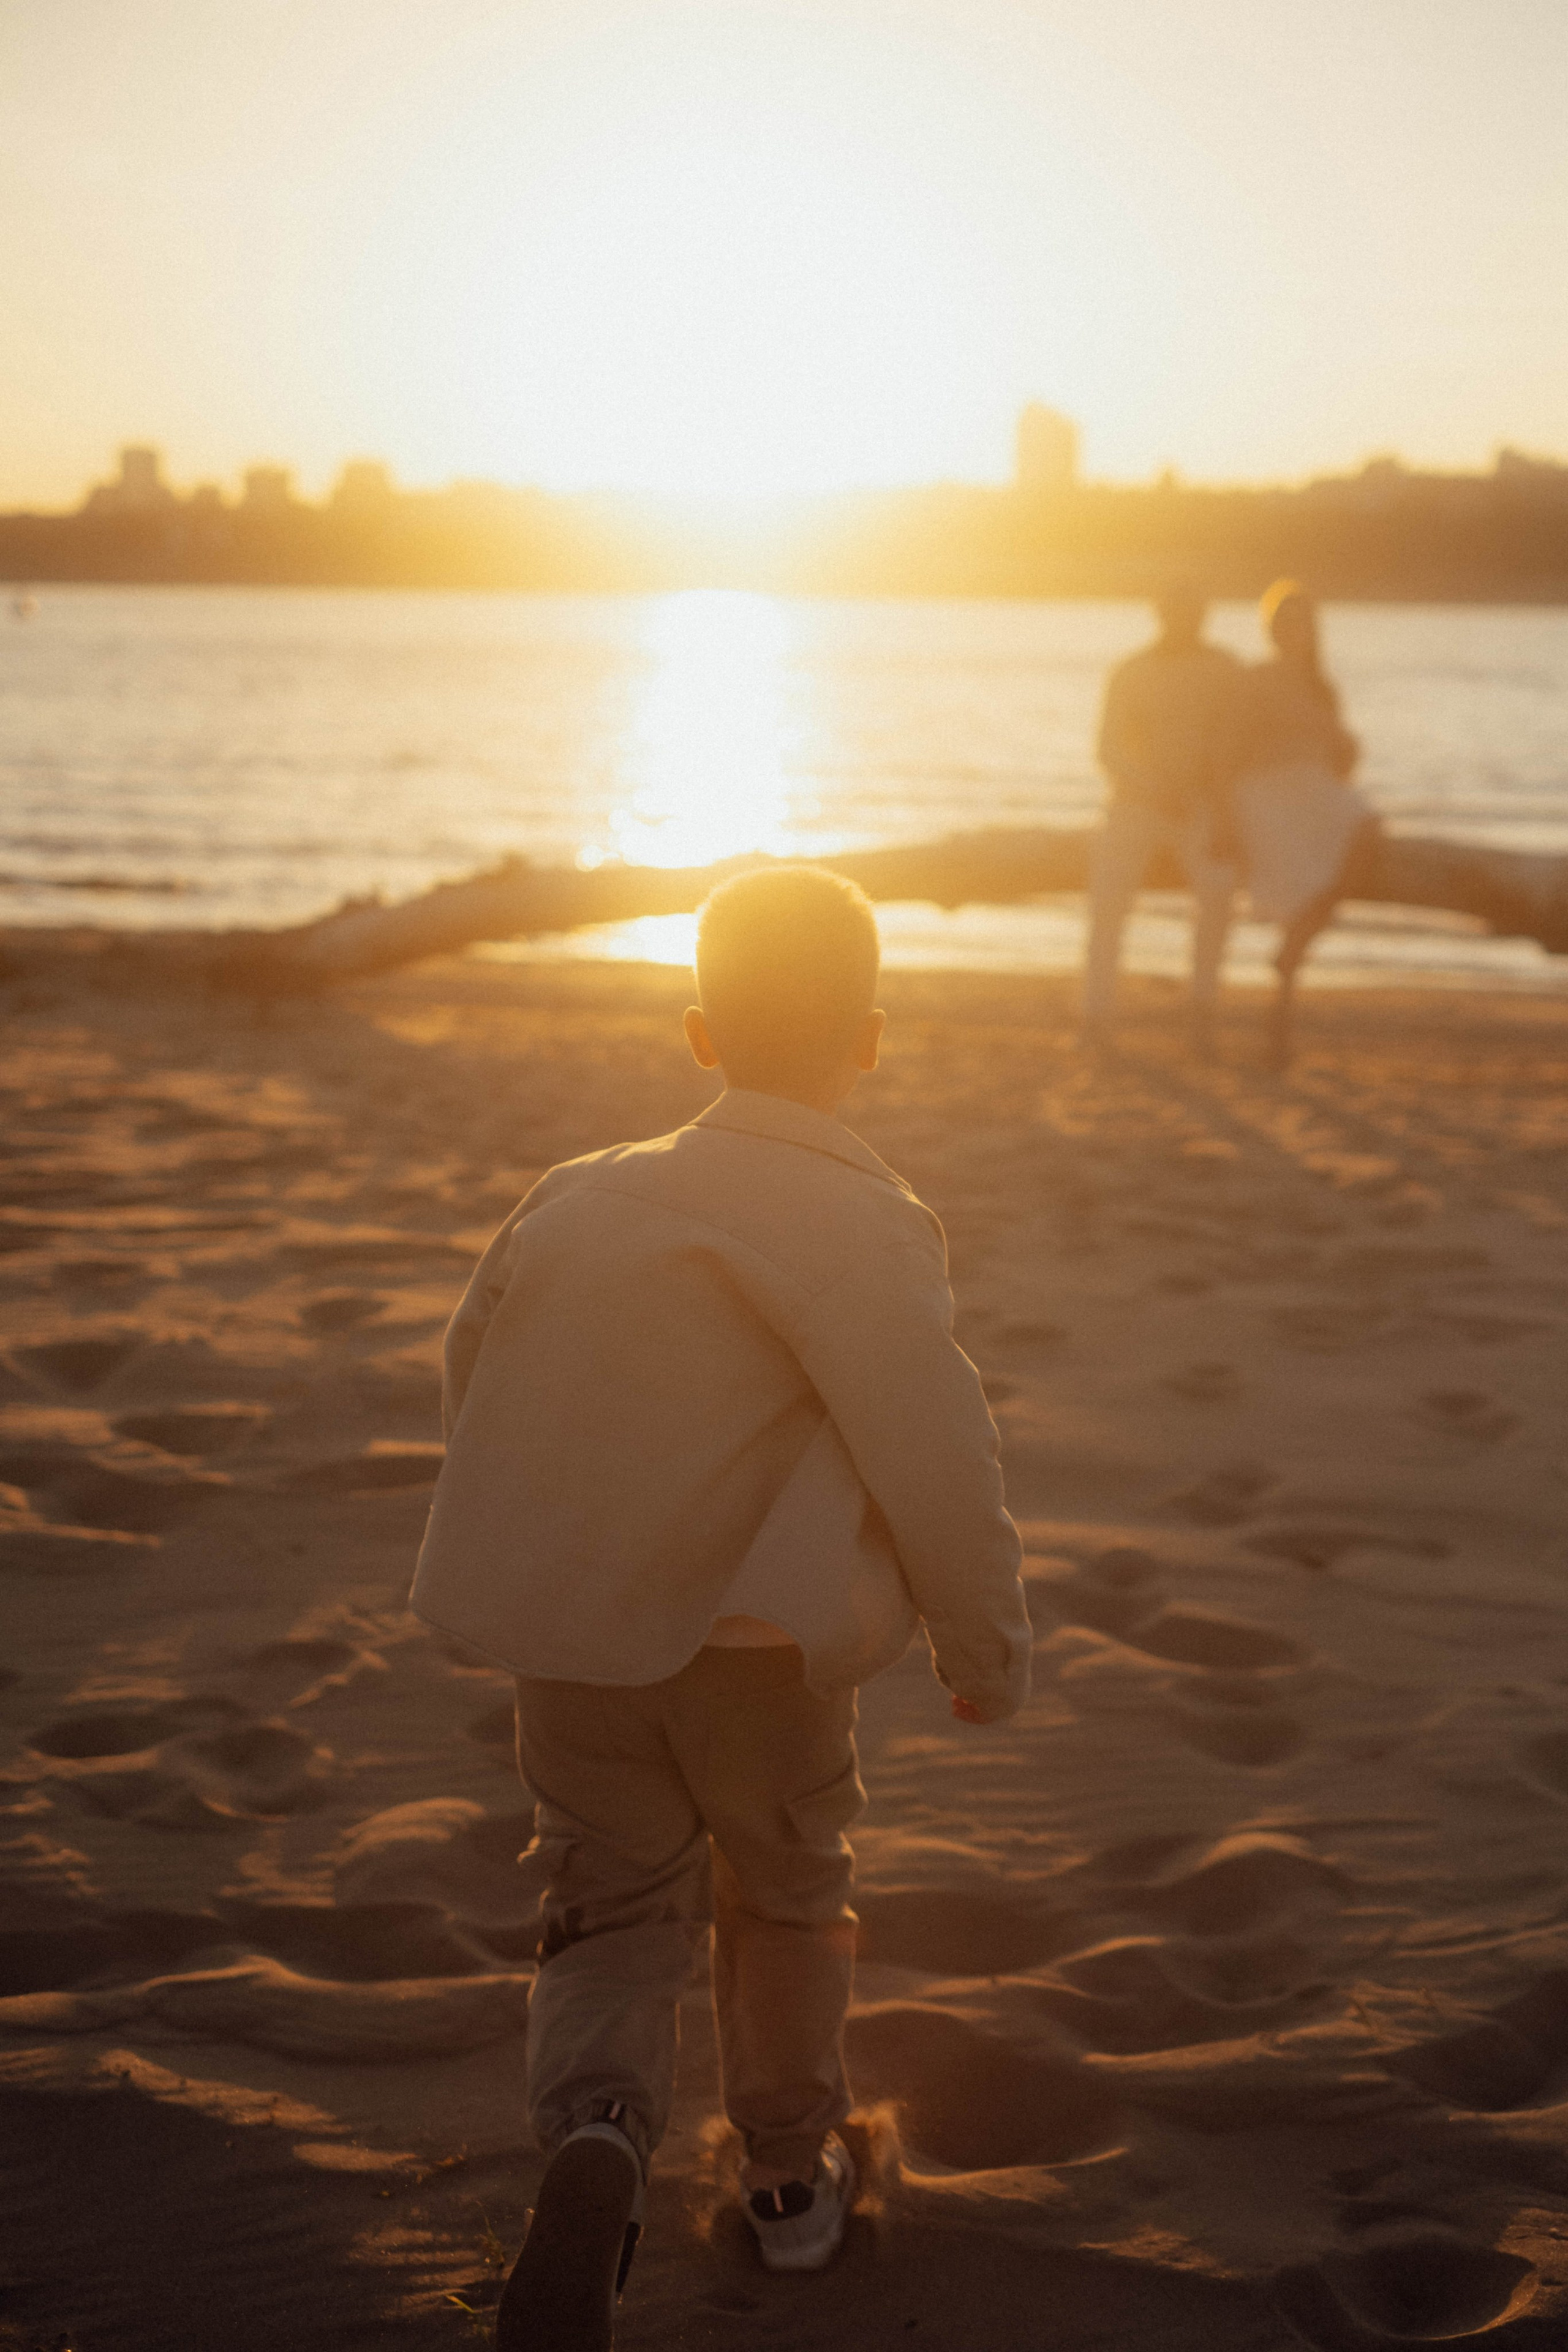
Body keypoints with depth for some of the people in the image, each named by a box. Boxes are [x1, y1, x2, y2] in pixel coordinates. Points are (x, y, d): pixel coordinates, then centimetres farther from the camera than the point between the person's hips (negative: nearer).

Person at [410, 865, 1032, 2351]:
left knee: (617, 1905, 13)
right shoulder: (863, 1224, -11)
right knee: (785, 1898, 20)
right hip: (757, 1640, -3)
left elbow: (477, 1379, 15)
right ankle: (791, 2175, 37)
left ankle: (595, 2135, -16)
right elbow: (936, 1460, -16)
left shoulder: (574, 1195, 6)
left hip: (569, 1644, 3)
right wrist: (990, 1650, -1)